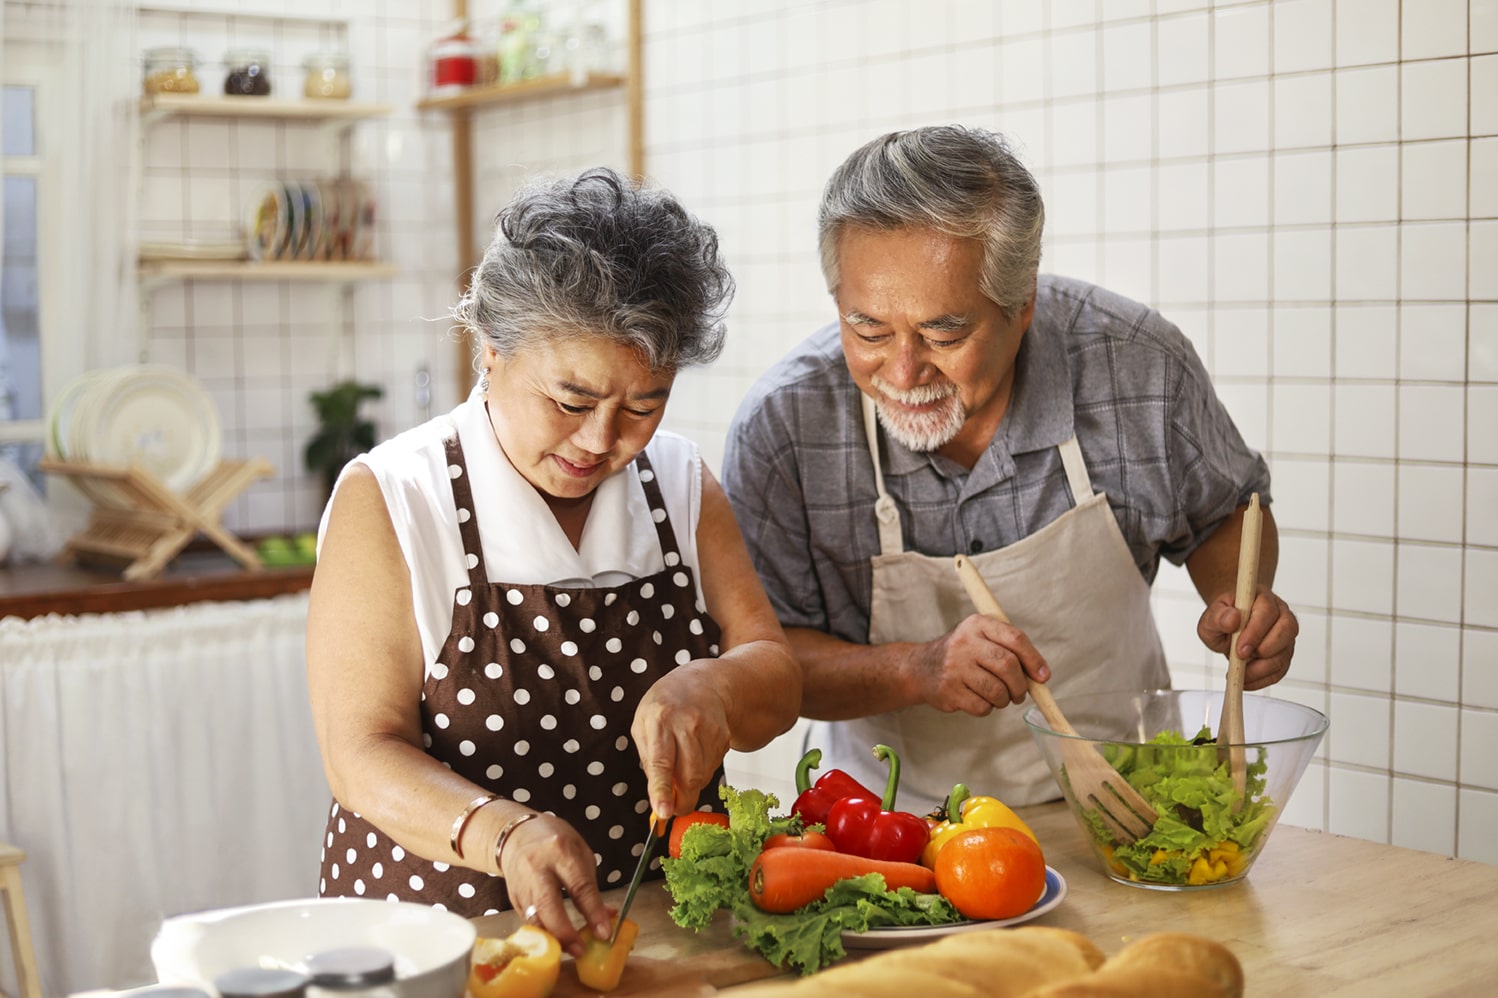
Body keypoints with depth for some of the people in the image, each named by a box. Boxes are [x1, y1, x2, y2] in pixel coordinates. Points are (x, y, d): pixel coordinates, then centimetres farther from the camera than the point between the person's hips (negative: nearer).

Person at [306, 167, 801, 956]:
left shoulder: (682, 484, 8)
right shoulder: (388, 500, -5)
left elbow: (778, 689, 6)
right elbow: (364, 755, -11)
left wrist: (709, 690, -16)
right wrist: (502, 833, -29)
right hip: (439, 941, -5)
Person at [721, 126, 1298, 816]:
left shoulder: (1140, 366, -13)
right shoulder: (781, 424, -17)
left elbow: (1224, 511, 7)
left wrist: (1240, 601, -14)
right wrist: (915, 670, -27)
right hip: (895, 813, 0)